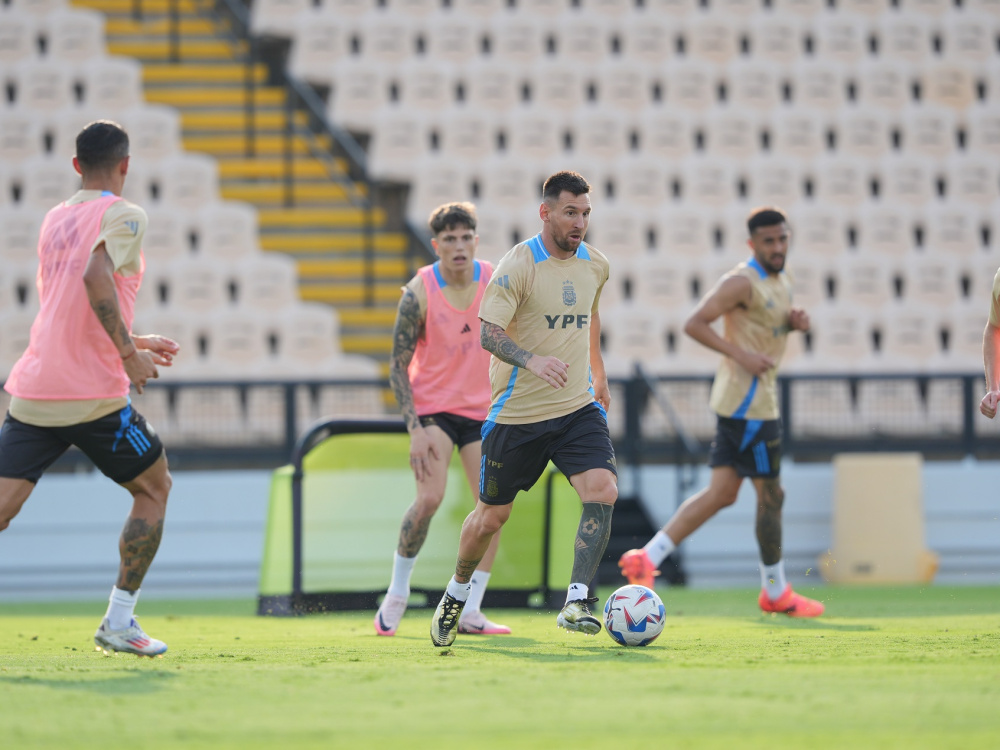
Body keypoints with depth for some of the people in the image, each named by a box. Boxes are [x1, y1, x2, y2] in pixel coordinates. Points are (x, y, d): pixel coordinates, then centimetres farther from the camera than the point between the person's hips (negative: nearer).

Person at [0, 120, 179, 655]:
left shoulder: (53, 220, 19)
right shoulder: (122, 216, -3)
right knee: (154, 488, 15)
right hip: (93, 395, -5)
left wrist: (130, 344, 35)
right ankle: (118, 622, 10)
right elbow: (96, 277, -23)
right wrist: (129, 352, -18)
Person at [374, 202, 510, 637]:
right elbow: (398, 366, -12)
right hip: (432, 406, -4)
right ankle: (397, 593, -1)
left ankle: (470, 613, 2)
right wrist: (415, 429, -20)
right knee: (430, 497, -21)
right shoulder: (419, 293, -15)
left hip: (481, 409, 4)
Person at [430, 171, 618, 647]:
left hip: (578, 408, 4)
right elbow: (487, 331, -22)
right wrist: (531, 361, -39)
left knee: (603, 492, -20)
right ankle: (456, 596, 34)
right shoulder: (518, 265, -15)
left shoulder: (595, 266, 5)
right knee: (492, 514, 9)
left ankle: (576, 602, -18)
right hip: (518, 412, -4)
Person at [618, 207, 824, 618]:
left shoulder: (780, 282, 14)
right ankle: (776, 592, 12)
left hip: (739, 401, 10)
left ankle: (647, 558, 2)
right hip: (749, 402, -10)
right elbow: (694, 324, -19)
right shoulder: (743, 282, -15)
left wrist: (793, 322, 8)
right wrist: (740, 355, -25)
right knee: (770, 495, 0)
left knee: (721, 492, 6)